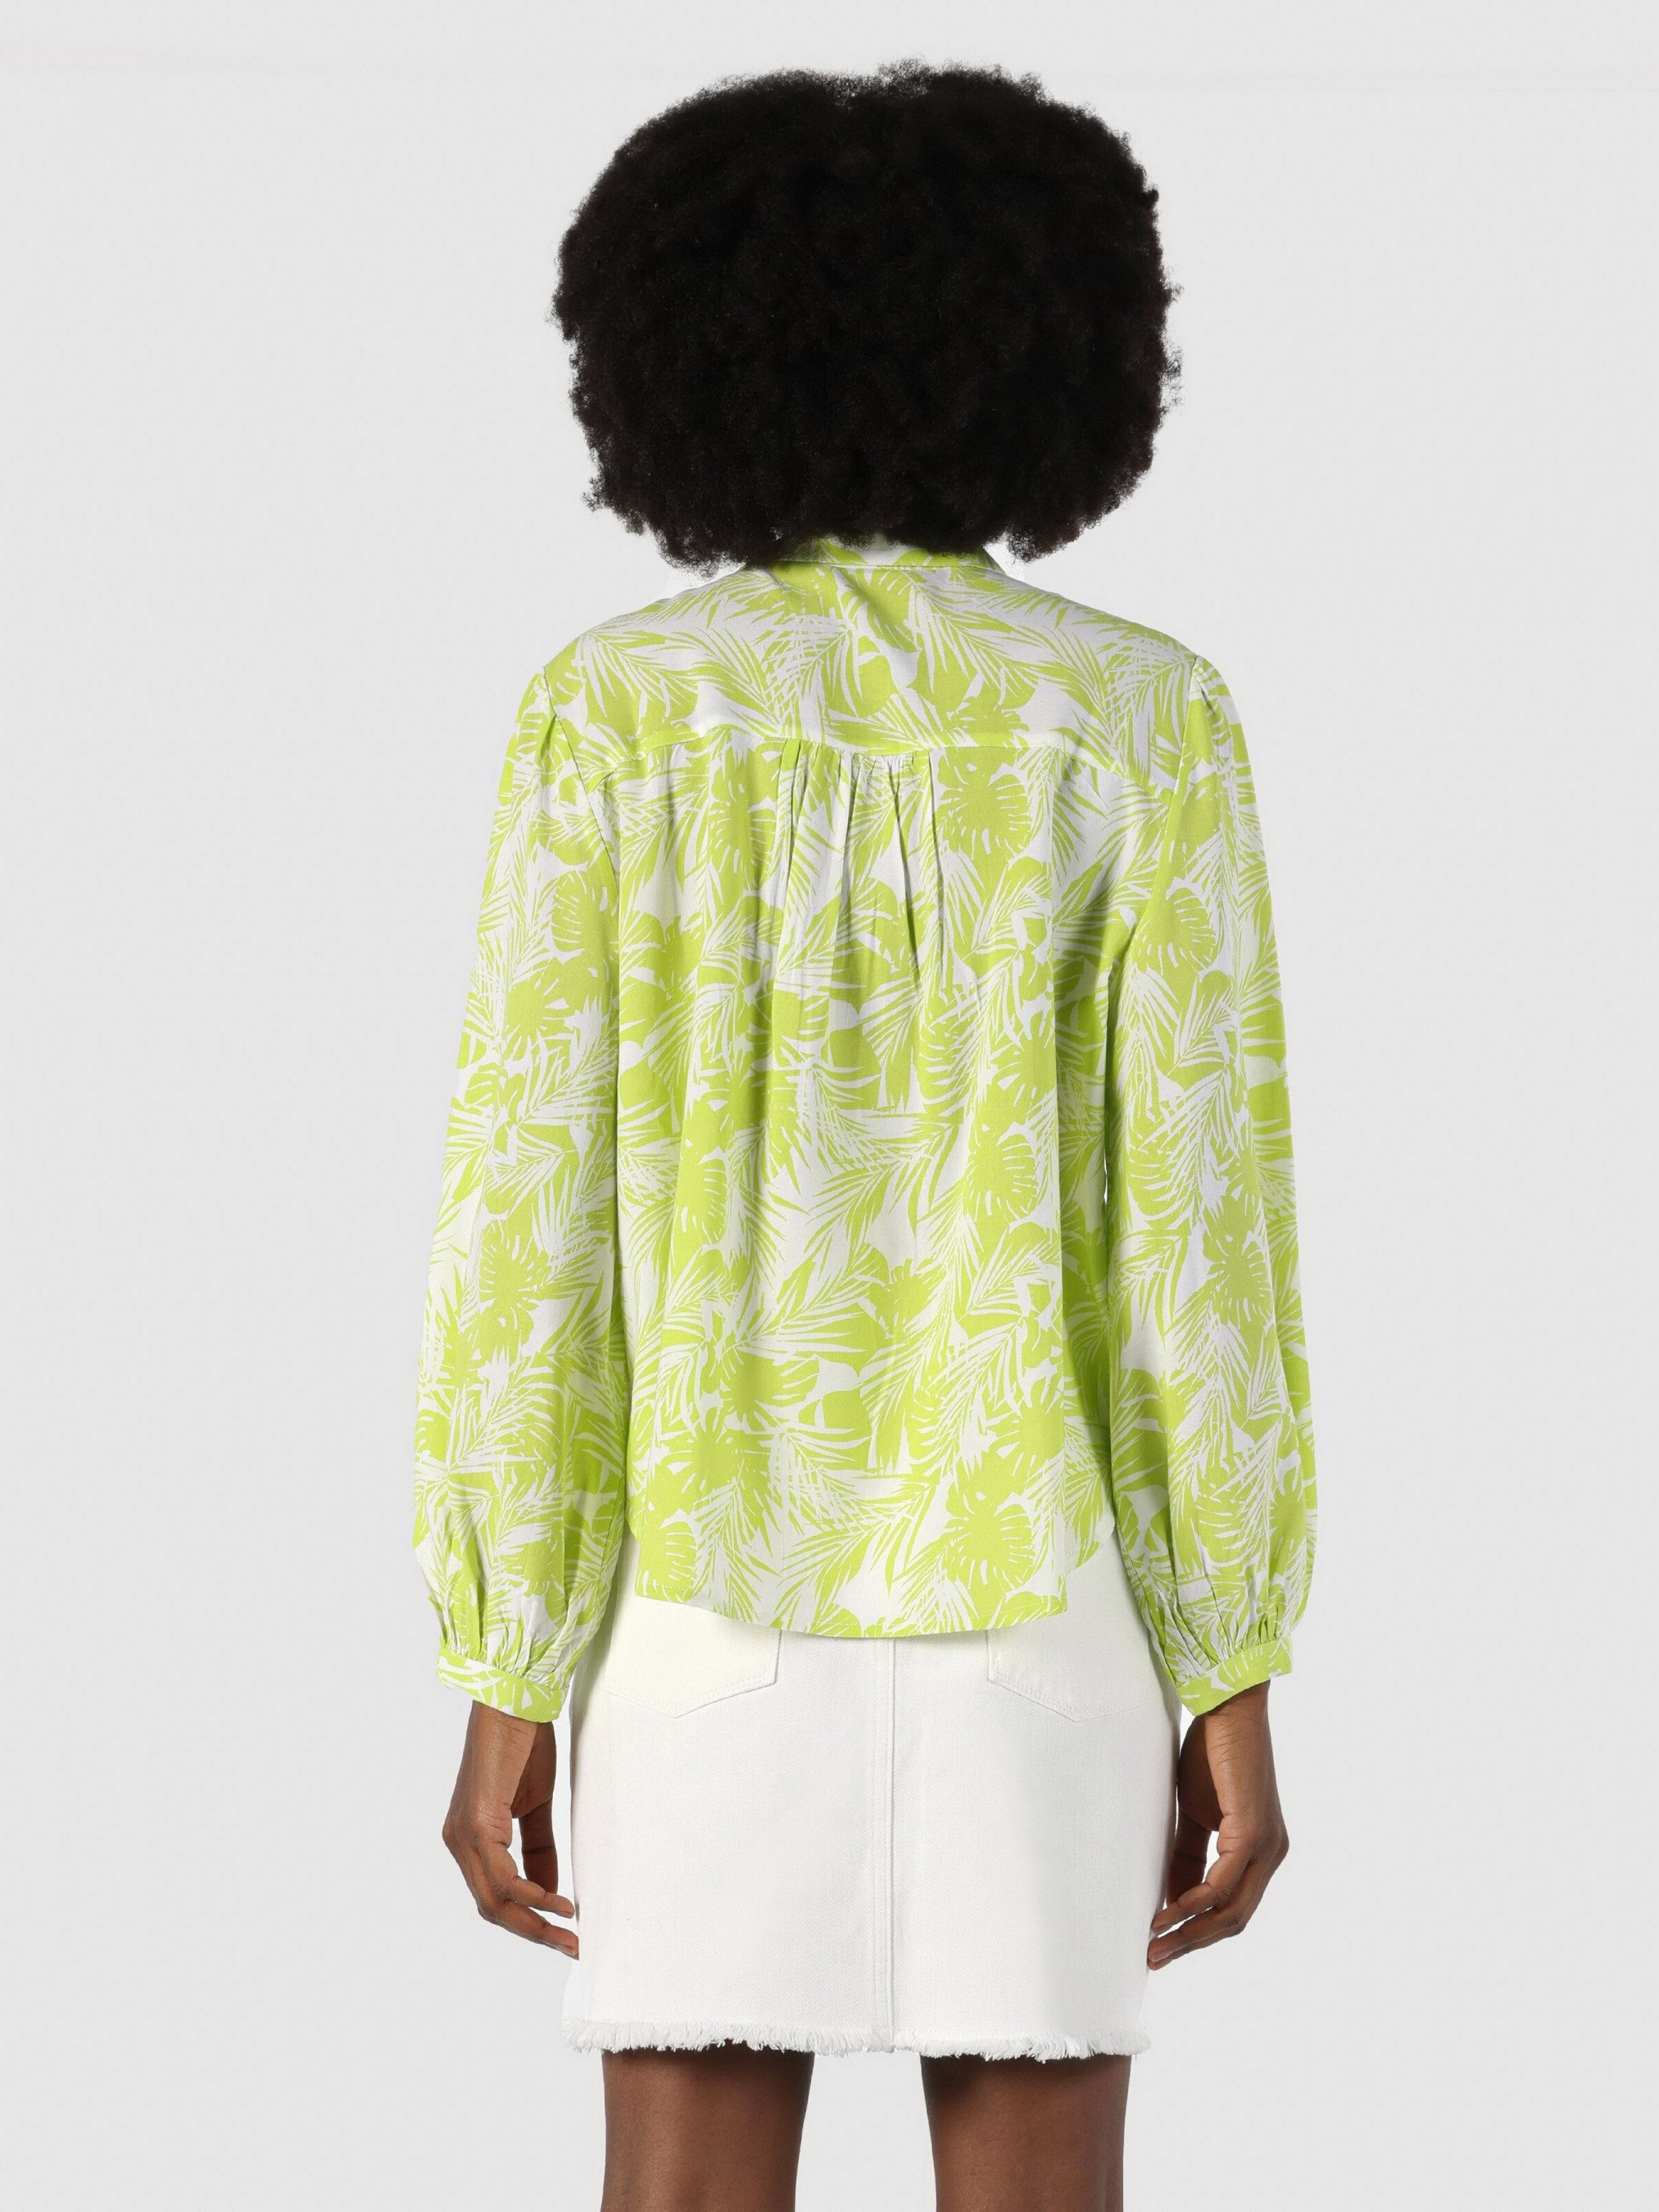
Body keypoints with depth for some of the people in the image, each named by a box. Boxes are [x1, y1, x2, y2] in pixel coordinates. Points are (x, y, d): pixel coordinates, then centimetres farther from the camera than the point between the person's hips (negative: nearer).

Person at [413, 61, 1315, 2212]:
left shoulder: (617, 708, -4)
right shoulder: (1143, 716, -4)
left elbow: (531, 1217, -6)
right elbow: (1205, 1225, -7)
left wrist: (504, 1683, 0)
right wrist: (1236, 1685, -1)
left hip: (715, 1610, 0)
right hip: (1036, 1615, 0)